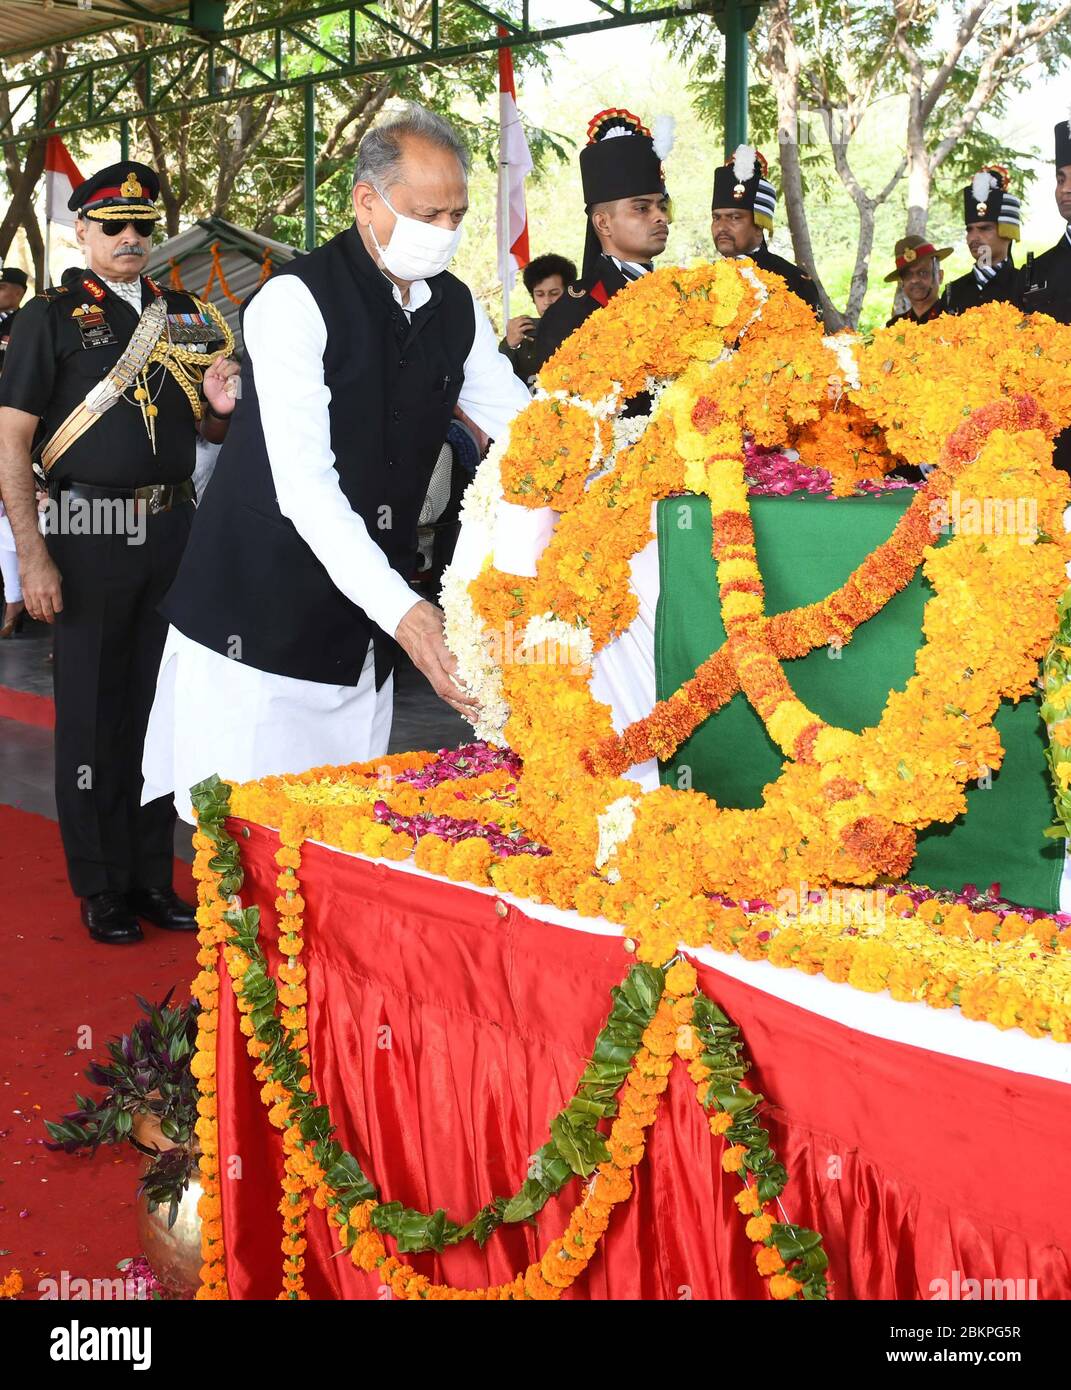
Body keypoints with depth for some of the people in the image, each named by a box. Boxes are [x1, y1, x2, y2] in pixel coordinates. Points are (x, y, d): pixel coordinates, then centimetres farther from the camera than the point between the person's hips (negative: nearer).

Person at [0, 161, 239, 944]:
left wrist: (223, 408, -3)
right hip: (91, 533, -4)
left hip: (173, 527, 4)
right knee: (93, 713, 4)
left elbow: (212, 430, 21)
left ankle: (153, 874, 24)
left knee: (161, 708, 11)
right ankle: (103, 888, 16)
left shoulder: (185, 317, 13)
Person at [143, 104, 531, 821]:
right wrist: (403, 611, -33)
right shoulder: (296, 300, -15)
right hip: (258, 621, -6)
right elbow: (304, 483, -24)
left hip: (366, 627, 6)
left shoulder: (457, 307, 7)